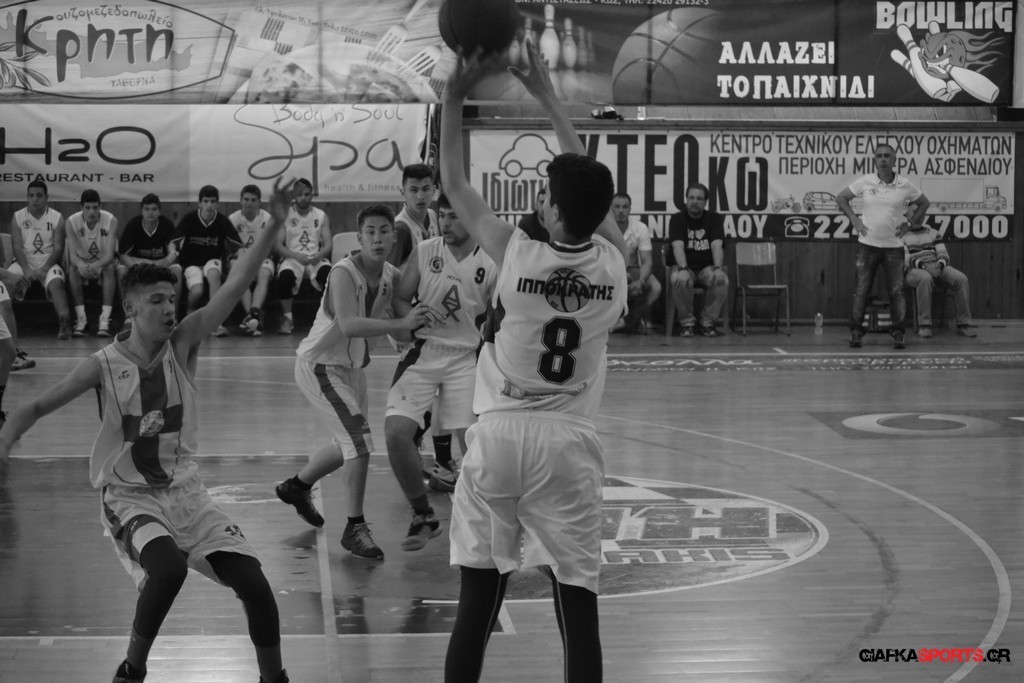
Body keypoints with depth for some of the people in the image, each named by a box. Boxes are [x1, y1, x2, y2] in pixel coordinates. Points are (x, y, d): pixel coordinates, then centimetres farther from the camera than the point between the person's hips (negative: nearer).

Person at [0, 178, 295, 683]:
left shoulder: (183, 343, -5)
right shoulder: (104, 365, -10)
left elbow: (235, 285, -15)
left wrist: (273, 226, -24)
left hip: (184, 489, 3)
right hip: (128, 495, -3)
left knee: (252, 582, -10)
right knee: (168, 567, -31)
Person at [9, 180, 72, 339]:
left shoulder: (57, 218, 2)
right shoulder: (18, 217, 4)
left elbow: (58, 248, -4)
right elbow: (17, 247, -2)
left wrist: (44, 269, -19)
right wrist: (26, 269, -19)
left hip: (48, 262, -1)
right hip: (24, 262, 2)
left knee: (56, 283, -32)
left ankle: (64, 323, -44)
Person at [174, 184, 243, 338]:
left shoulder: (223, 221, -6)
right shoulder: (189, 219, -9)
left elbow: (239, 248, -4)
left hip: (213, 261, 1)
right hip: (191, 263, -1)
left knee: (213, 273, -37)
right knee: (197, 290, -31)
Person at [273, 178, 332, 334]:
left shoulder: (321, 216, 10)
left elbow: (328, 244, 4)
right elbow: (277, 245, -2)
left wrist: (318, 256, -18)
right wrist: (296, 256, -19)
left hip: (316, 259, 1)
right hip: (292, 258, -1)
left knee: (329, 272, -34)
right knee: (285, 275, -36)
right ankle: (288, 318, -20)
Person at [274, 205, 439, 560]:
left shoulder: (392, 276, -4)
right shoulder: (344, 273, -27)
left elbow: (390, 322, 10)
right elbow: (349, 325, -42)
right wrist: (402, 323, -47)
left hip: (352, 365, 9)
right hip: (319, 365, -9)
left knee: (350, 444, 21)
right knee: (359, 441, -18)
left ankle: (297, 486, 46)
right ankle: (355, 529, -8)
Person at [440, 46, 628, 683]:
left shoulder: (515, 253, -8)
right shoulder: (615, 261, -1)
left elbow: (455, 183, 5)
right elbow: (590, 186, 15)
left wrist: (456, 93, 9)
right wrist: (547, 95, 20)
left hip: (501, 436, -1)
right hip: (570, 442, 1)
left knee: (478, 599, 6)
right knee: (578, 604, 2)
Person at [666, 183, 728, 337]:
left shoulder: (714, 219, 3)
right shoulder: (677, 219, -1)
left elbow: (717, 246, -11)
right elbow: (678, 246, -17)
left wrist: (718, 268, -31)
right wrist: (683, 268, -36)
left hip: (707, 267, 1)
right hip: (684, 266, -1)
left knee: (722, 280, -31)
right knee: (679, 279, -36)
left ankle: (708, 322, -15)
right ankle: (687, 322, -19)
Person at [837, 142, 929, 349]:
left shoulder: (905, 185, -1)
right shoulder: (865, 182, -2)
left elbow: (924, 203, 14)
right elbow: (841, 198, 10)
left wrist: (909, 223, 4)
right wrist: (854, 219, 1)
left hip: (893, 246, 0)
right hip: (867, 244, 0)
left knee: (897, 291, -1)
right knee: (861, 290, -1)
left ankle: (898, 333, 5)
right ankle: (856, 332, 6)